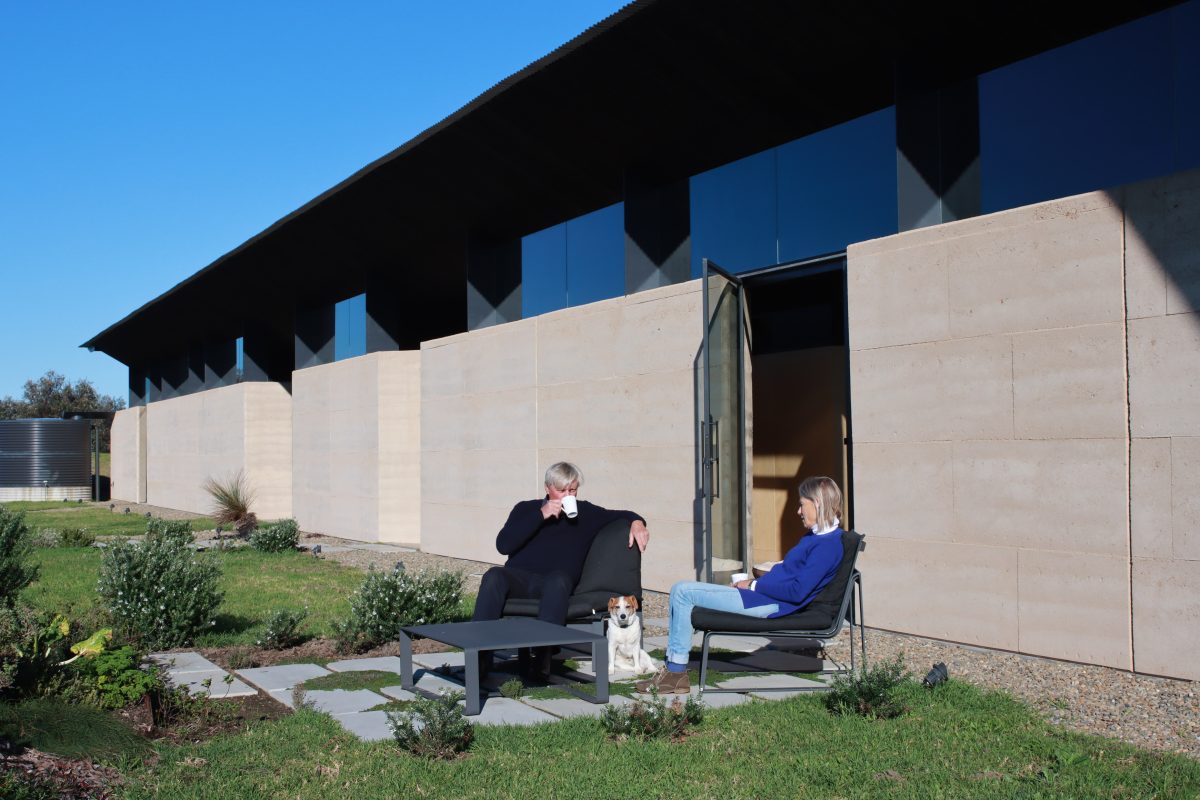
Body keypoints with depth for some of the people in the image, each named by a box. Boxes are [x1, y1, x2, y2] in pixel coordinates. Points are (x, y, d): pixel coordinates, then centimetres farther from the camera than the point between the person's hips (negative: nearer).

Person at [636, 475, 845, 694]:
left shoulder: (828, 544, -16)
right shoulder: (815, 536, 17)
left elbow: (797, 591, -22)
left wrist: (754, 586, -12)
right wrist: (752, 583, 7)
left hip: (773, 604, -11)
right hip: (762, 594, 11)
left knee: (683, 592, -12)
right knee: (681, 590, 6)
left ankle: (676, 672, -5)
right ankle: (673, 668, 3)